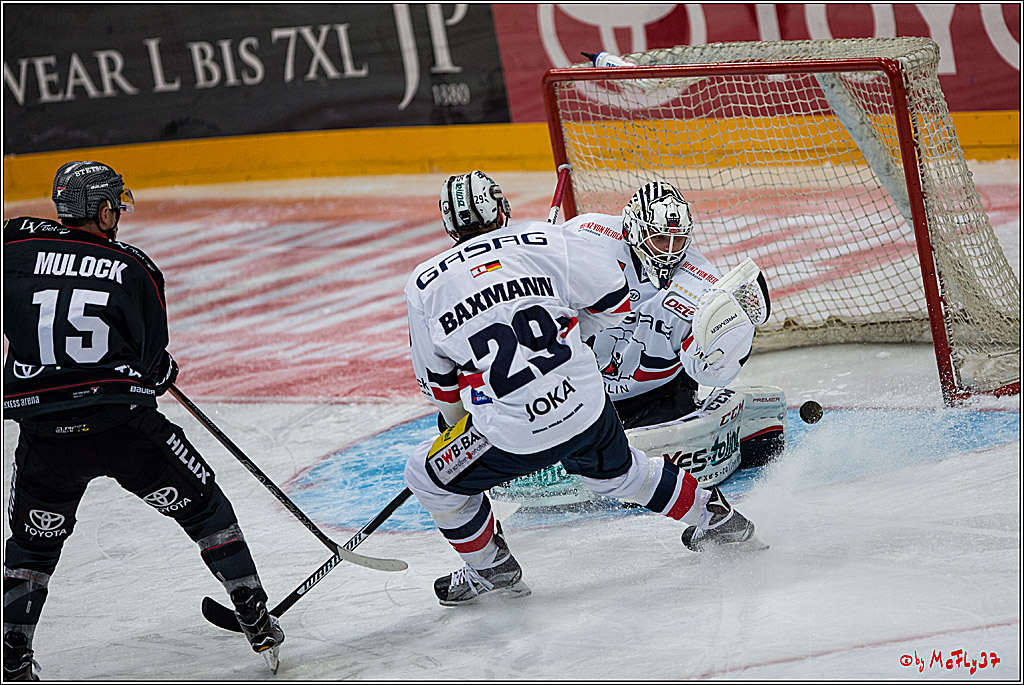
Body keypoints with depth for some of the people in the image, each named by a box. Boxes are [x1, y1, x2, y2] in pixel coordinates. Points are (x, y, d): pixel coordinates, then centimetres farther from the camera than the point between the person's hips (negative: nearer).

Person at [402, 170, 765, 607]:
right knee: (616, 471, 33)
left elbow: (438, 381, 12)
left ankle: (491, 569, 30)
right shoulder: (544, 242, 2)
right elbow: (614, 300, 8)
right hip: (589, 413, 3)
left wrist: (458, 425, 30)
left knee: (427, 474, 21)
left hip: (514, 436, -3)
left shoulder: (424, 286, 2)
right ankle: (716, 518, 43)